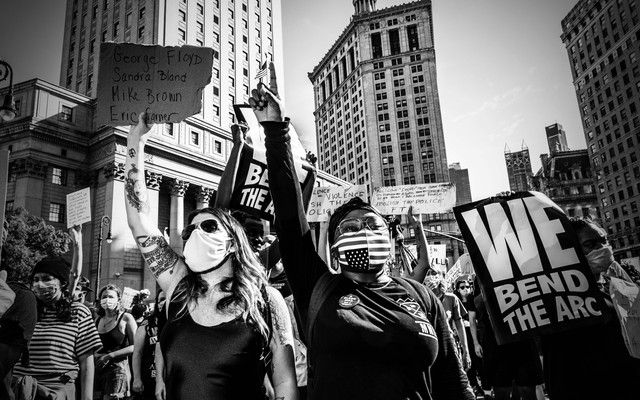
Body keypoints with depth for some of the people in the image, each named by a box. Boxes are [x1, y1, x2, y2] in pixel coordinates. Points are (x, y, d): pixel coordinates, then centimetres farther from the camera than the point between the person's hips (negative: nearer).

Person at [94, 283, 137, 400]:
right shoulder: (98, 320, 11)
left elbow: (136, 346, -9)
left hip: (117, 368, -5)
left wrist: (110, 356, -12)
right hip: (98, 368, 5)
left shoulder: (126, 318, -3)